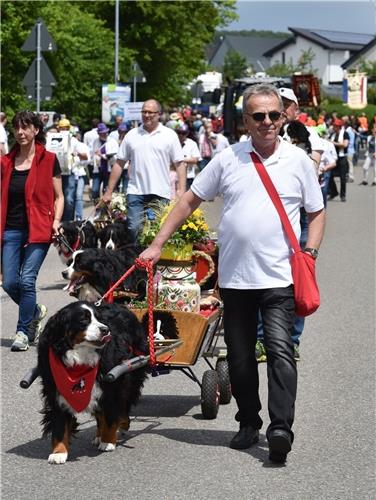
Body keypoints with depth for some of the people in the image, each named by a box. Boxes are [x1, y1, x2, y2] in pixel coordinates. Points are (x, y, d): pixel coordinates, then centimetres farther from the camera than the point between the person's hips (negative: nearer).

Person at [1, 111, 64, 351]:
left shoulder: (49, 160, 0)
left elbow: (58, 196, 4)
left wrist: (56, 221, -11)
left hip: (38, 230, -4)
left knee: (27, 280, -11)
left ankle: (24, 332, 3)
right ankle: (36, 311, 29)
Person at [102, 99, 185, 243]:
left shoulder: (170, 135, 4)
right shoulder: (131, 135, 9)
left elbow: (180, 164, 2)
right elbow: (119, 164, 11)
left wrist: (181, 190, -10)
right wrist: (108, 192, 8)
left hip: (161, 194, -1)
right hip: (136, 192, 1)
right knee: (134, 229, -6)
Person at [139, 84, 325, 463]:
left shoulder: (298, 161, 4)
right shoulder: (228, 159, 4)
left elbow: (316, 213, 13)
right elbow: (189, 201, 8)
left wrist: (309, 253, -2)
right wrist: (157, 244, 3)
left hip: (279, 277, -2)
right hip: (234, 277, 2)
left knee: (280, 350, -15)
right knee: (239, 357, 10)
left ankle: (281, 428, -19)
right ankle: (248, 423, 24)